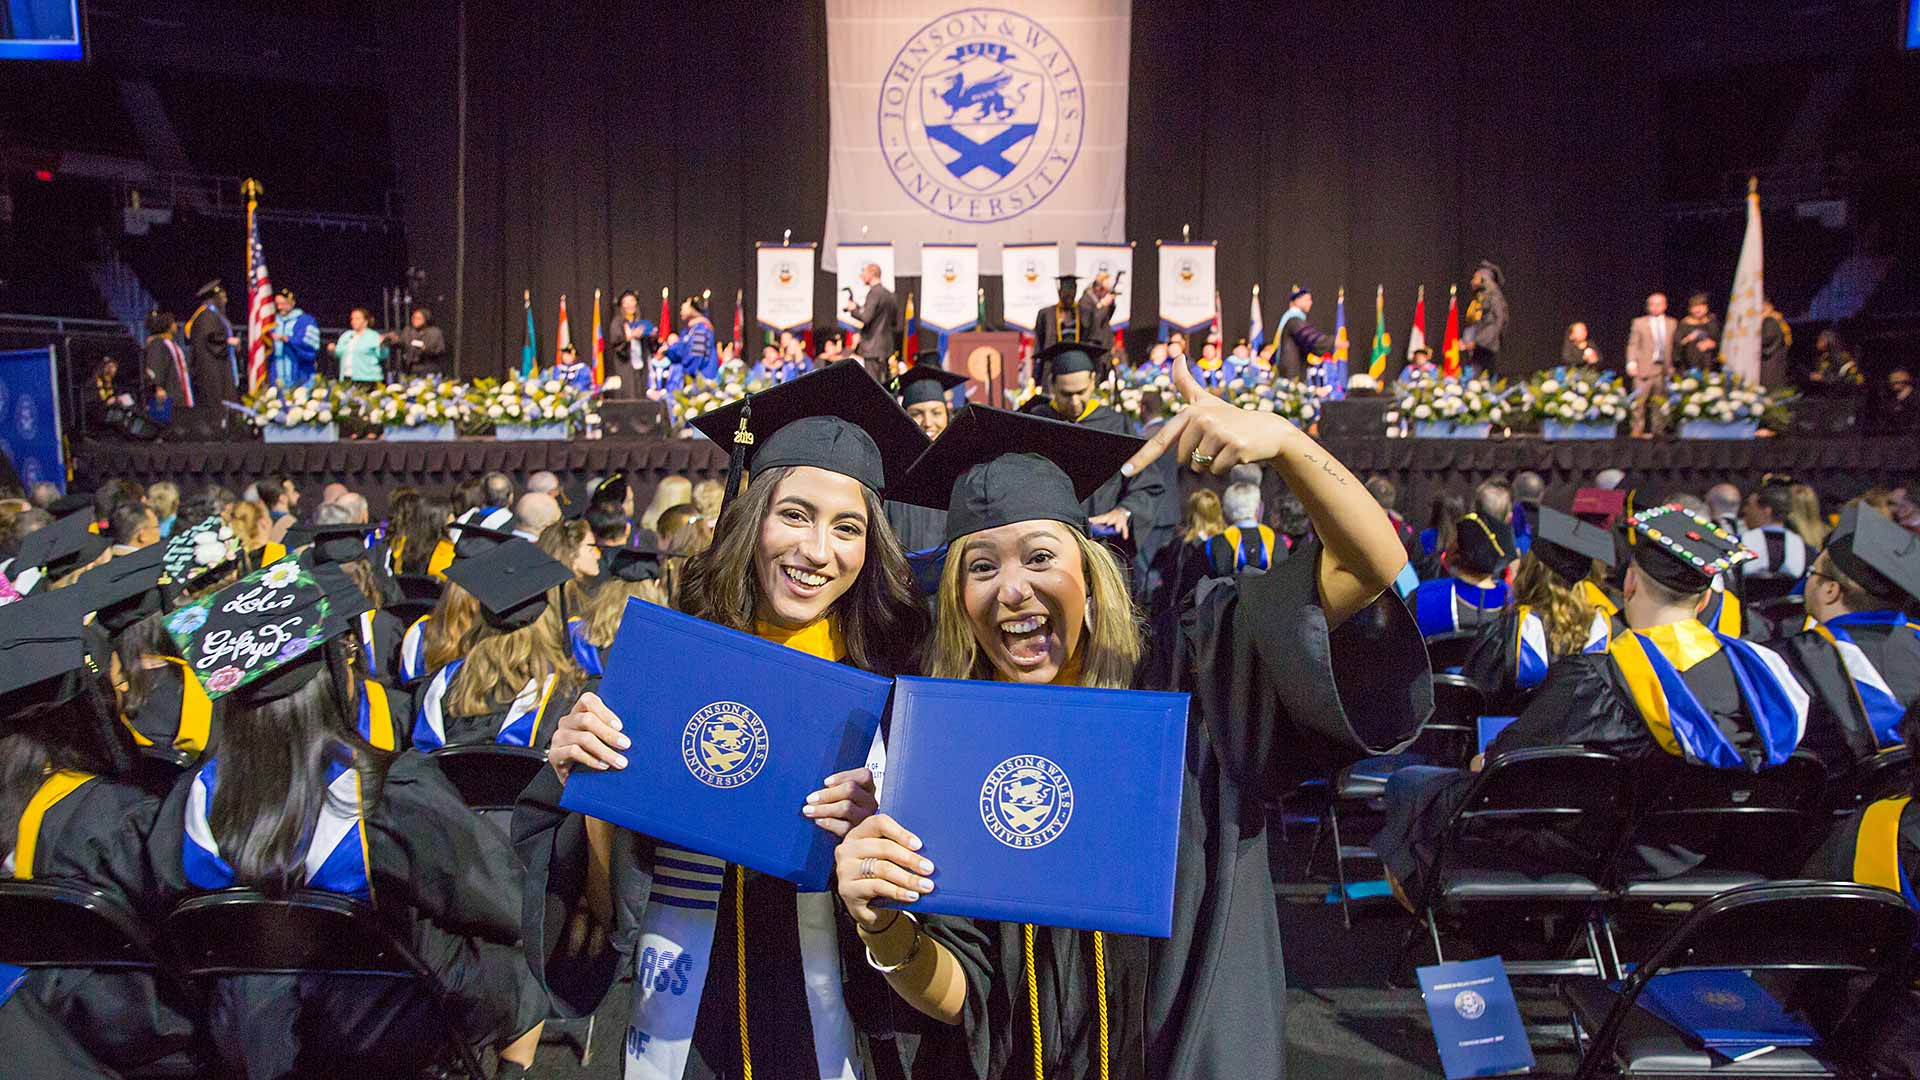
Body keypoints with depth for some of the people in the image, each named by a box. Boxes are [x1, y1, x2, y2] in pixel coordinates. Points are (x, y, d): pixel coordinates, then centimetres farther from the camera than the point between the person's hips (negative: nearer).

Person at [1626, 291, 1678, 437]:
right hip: (1645, 368, -2)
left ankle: (1658, 430, 13)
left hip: (1664, 369, 2)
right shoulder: (1640, 323, 6)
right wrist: (1632, 362, -11)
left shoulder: (1672, 323, 12)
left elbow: (1675, 345, 13)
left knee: (1661, 401, 6)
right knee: (1640, 400, -5)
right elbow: (1633, 345, 2)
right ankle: (1638, 430, 2)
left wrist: (1672, 366, 5)